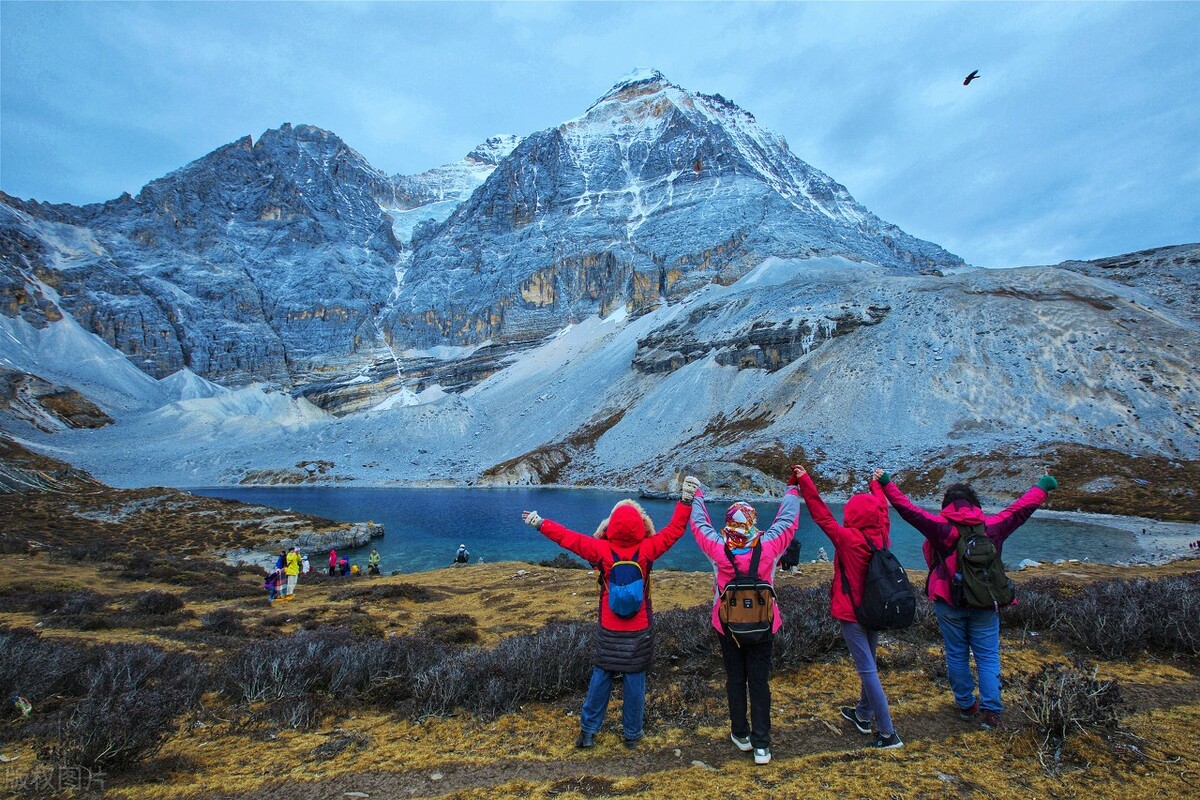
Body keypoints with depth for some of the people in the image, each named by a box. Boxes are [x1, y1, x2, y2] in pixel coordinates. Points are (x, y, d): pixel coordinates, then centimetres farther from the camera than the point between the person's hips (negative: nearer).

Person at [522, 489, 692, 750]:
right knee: (635, 680, 11)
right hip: (639, 631, 0)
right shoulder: (647, 549, -15)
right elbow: (675, 529, -10)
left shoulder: (602, 550, -16)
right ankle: (632, 733, 24)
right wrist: (686, 500, -4)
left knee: (601, 677, 13)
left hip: (608, 631, 0)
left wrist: (539, 523, -3)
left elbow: (568, 538, -12)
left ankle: (588, 730, 23)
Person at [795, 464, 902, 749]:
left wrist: (804, 480, -11)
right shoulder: (882, 536, -4)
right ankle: (863, 715, 37)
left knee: (867, 669, -1)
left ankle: (888, 733, 2)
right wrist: (877, 485, 32)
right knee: (869, 664, 21)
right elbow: (882, 509, 13)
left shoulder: (848, 539, -21)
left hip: (851, 613, -7)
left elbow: (821, 515, -16)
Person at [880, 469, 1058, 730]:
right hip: (985, 603, 2)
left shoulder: (940, 527, -10)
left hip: (949, 603, -2)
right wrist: (1041, 487, 25)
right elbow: (1021, 509, 10)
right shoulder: (992, 526, -2)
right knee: (988, 657, 10)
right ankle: (991, 711, 5)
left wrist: (887, 484, -12)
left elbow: (908, 510, -16)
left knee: (957, 655, 13)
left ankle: (966, 704, 25)